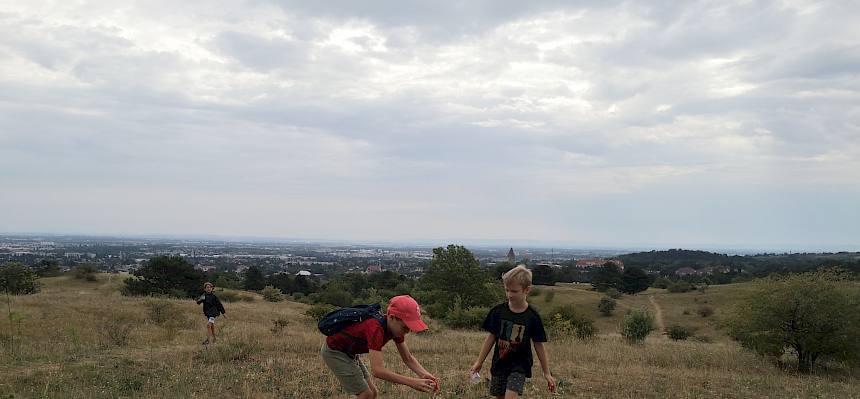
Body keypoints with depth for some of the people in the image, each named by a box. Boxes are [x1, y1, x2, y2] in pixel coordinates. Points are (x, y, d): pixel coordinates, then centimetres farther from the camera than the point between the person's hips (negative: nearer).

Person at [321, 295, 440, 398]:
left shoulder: (396, 327, -11)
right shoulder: (376, 328, -37)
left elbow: (408, 358, -4)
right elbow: (377, 370, -42)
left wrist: (424, 374, -23)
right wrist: (412, 382, -44)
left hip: (349, 353, 9)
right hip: (333, 351, -9)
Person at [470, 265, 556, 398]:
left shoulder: (532, 317, -10)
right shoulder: (498, 311, -3)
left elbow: (539, 345, -2)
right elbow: (491, 337, 6)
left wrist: (547, 373, 2)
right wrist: (479, 362, 7)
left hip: (519, 366, -3)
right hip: (499, 364, 3)